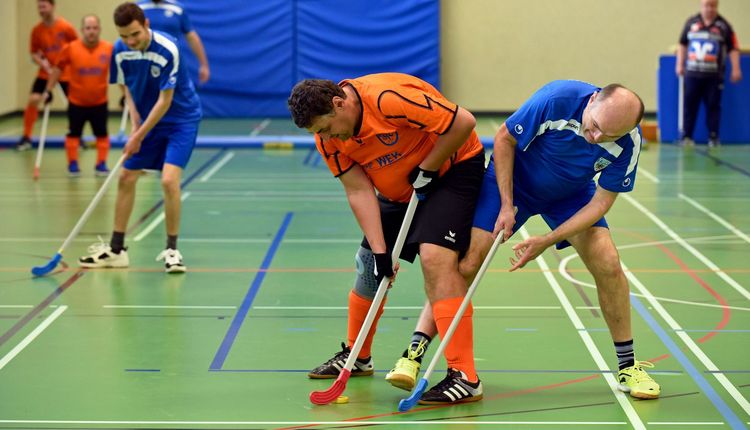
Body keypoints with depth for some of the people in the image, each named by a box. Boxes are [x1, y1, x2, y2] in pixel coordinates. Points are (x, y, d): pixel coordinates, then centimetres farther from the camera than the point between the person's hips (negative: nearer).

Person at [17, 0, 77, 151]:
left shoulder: (65, 27, -12)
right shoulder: (36, 30, -3)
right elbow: (34, 54, 5)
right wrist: (41, 62, -14)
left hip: (66, 73, -2)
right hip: (45, 72, 2)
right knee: (33, 100, -11)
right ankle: (26, 137, 0)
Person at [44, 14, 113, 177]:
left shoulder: (109, 49, -9)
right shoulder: (71, 48, -11)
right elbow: (57, 69, 1)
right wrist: (49, 90, 1)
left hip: (99, 102, 1)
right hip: (76, 101, 0)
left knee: (102, 133, 6)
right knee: (73, 133, 7)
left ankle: (101, 164, 17)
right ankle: (72, 164, 18)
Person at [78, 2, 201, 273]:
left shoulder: (168, 50, -27)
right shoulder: (120, 51, -9)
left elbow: (165, 102, -23)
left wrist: (139, 136, -19)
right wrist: (135, 122, -9)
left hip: (181, 119, -6)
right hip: (146, 120, 6)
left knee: (169, 180, -21)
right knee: (126, 178, 6)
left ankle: (171, 250, -7)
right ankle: (116, 249, 18)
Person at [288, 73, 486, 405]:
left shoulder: (389, 99, -35)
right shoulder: (328, 137, -11)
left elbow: (463, 122, -31)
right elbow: (359, 192, -11)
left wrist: (427, 170, -21)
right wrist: (380, 251, -18)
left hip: (453, 166, -7)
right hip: (399, 190, 8)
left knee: (435, 259, -23)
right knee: (368, 265, 9)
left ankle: (464, 378, -23)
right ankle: (356, 357, 33)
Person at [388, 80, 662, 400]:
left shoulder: (629, 143, -27)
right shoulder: (556, 100, -35)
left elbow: (601, 201, -18)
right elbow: (504, 138, -19)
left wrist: (547, 241, -25)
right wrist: (507, 205, -21)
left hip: (571, 194, 2)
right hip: (512, 180, -2)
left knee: (608, 264, -14)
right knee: (467, 264, -13)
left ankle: (628, 366, 3)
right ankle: (414, 353, -7)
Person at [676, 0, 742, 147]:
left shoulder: (723, 26, 2)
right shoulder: (691, 23, 8)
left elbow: (733, 49, 2)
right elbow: (682, 44, 15)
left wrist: (735, 69, -4)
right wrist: (680, 64, 10)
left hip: (714, 75, -2)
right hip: (692, 74, 2)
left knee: (713, 106, 2)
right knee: (689, 105, 2)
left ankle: (713, 137, 7)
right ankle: (686, 136, 7)